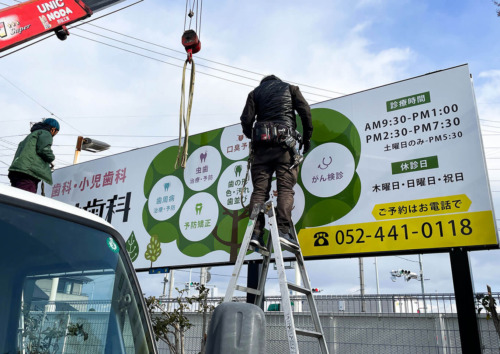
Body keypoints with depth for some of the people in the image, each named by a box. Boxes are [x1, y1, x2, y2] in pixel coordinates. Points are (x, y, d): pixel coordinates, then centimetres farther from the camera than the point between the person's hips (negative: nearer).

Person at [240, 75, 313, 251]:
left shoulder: (255, 92, 22)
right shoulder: (290, 88, 20)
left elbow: (246, 119, 8)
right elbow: (305, 112, 5)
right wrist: (307, 137, 13)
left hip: (262, 145, 2)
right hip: (285, 142, -1)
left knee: (259, 188, -2)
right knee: (286, 187, -7)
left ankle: (256, 233, -11)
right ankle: (283, 230, -19)